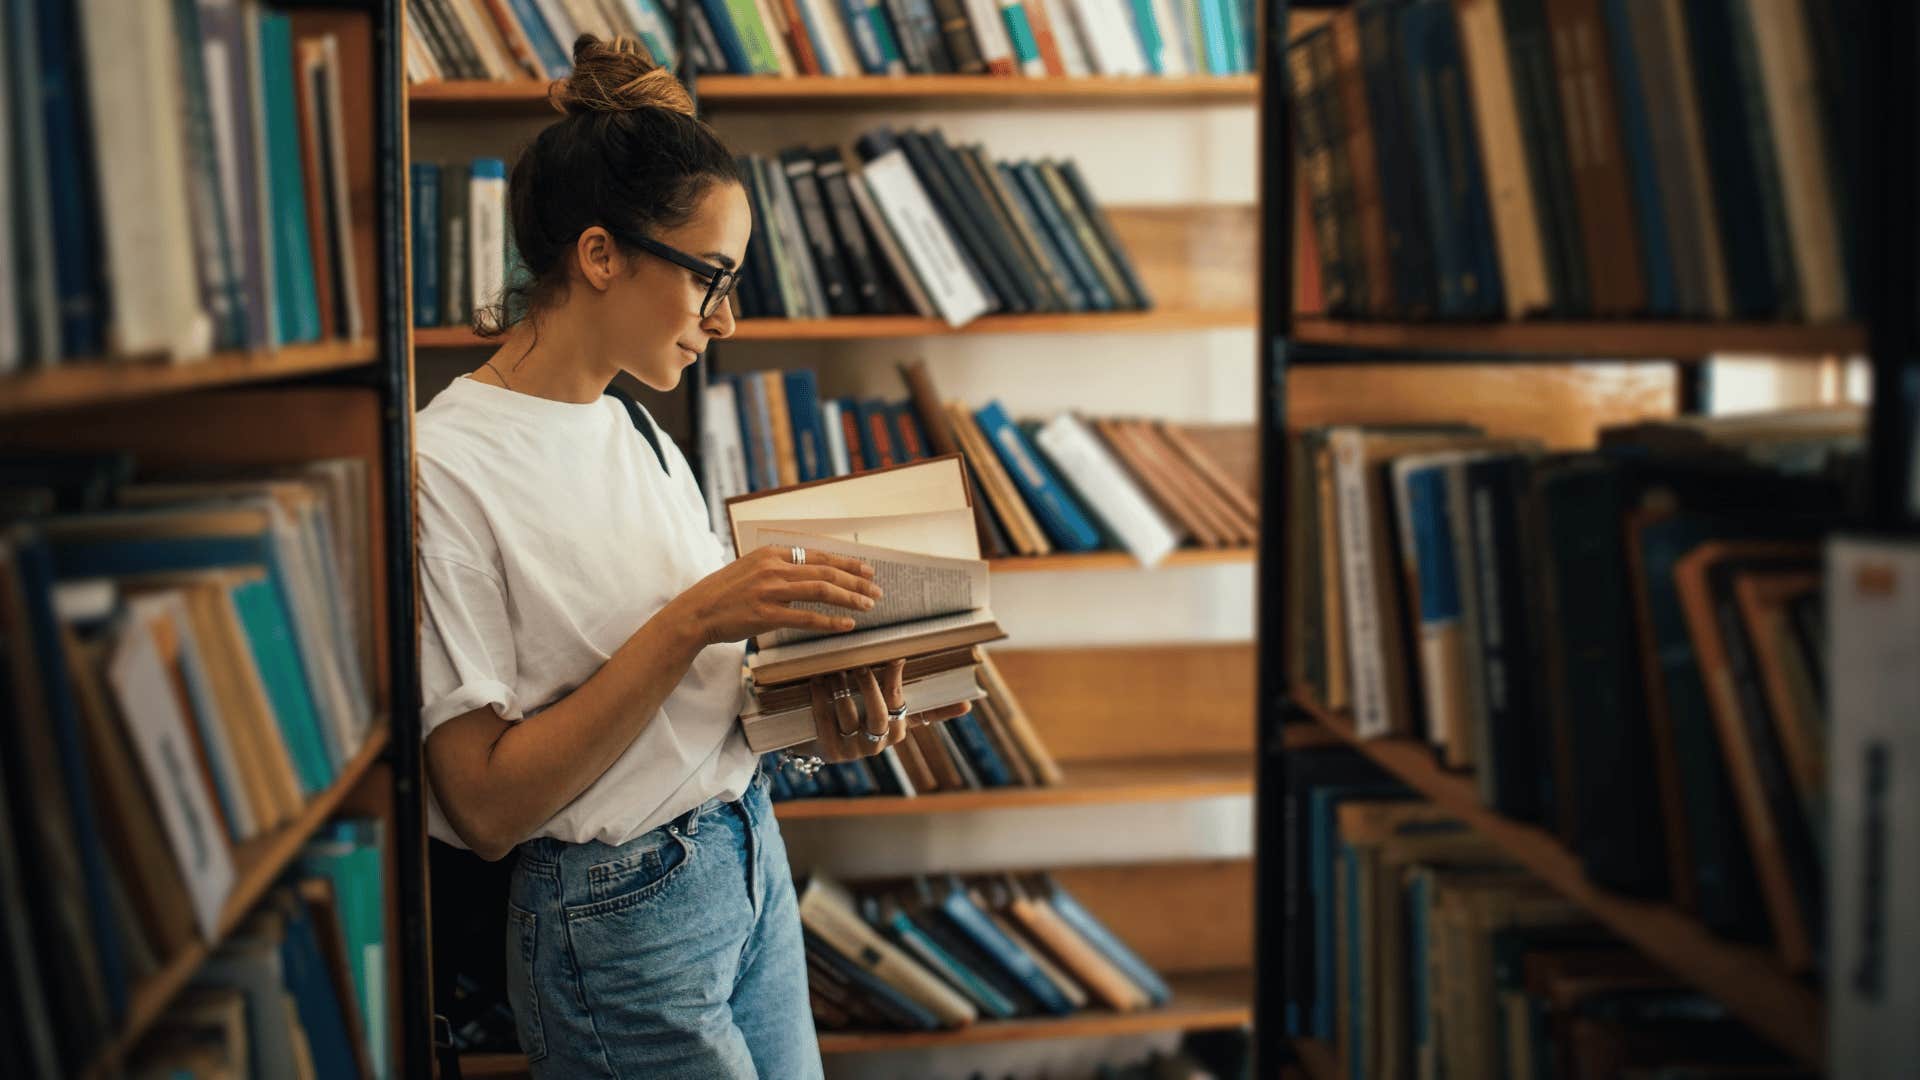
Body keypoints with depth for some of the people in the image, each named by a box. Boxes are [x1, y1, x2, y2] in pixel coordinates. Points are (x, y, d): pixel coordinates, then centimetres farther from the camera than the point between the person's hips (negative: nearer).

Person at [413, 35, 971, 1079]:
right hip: (622, 910, -8)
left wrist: (825, 709, -9)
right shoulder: (446, 469, -18)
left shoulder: (639, 435, 7)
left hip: (753, 858, 8)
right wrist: (692, 620, -25)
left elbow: (700, 687, 11)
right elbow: (488, 805, -20)